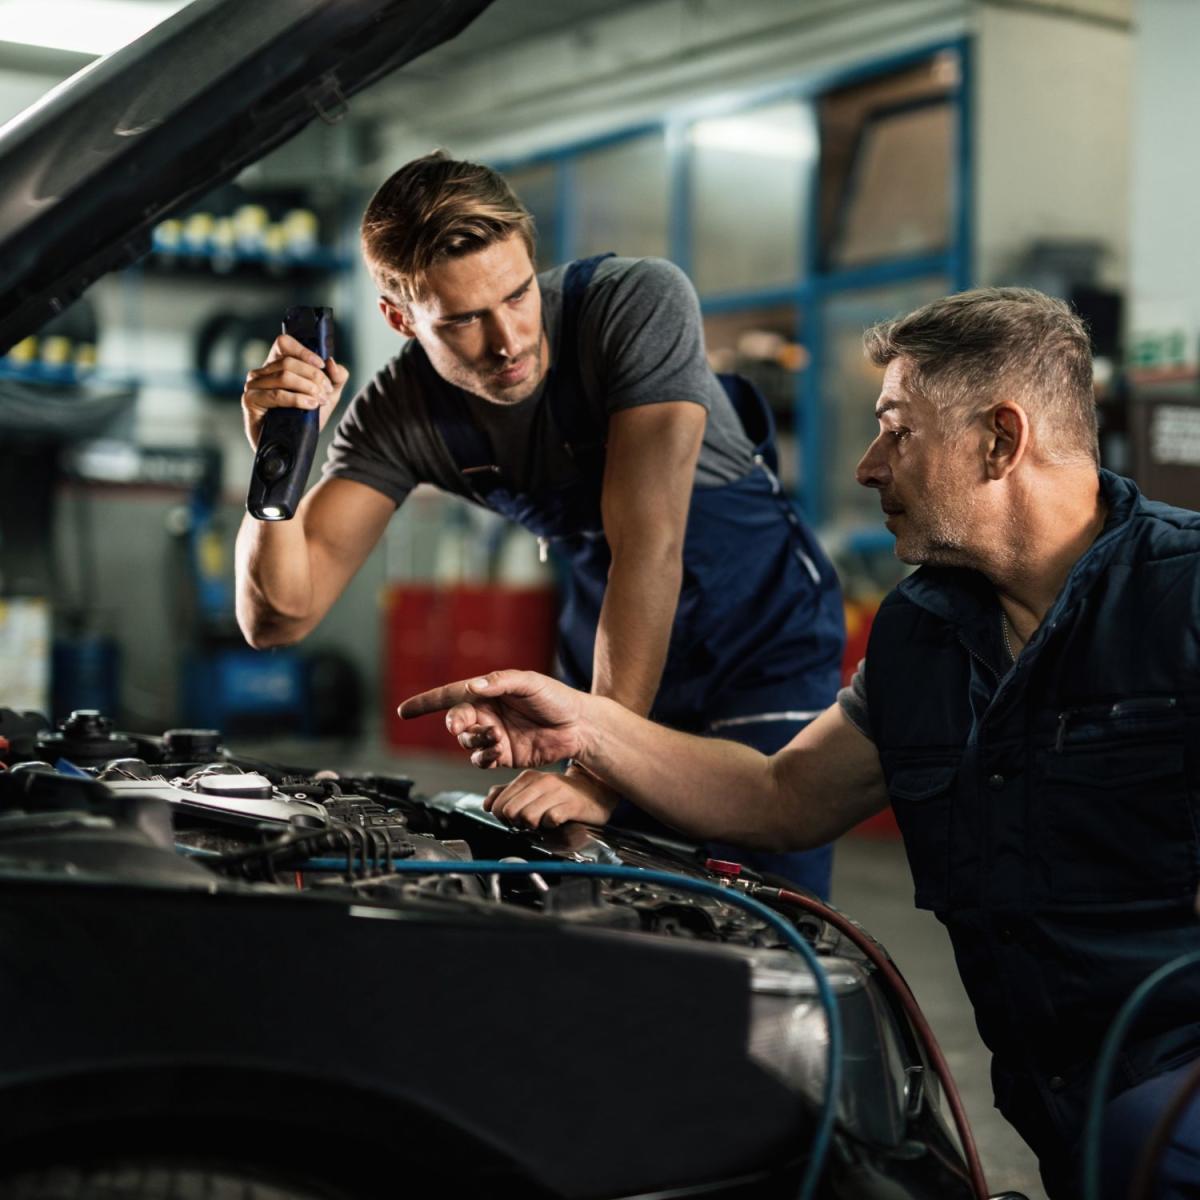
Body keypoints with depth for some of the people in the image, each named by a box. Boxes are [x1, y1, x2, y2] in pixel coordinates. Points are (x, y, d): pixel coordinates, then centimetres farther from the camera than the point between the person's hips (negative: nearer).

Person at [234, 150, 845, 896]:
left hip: (765, 644, -3)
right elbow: (279, 618, -19)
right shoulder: (399, 414, -16)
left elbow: (648, 543, -35)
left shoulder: (640, 303, -27)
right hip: (610, 661, 4)